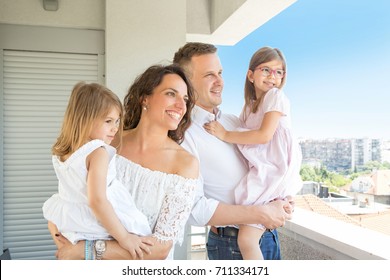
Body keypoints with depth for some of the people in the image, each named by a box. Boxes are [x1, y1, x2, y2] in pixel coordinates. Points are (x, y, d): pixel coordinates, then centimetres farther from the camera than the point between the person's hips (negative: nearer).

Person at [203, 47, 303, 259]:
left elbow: (264, 135, -16)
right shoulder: (249, 106, 18)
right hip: (259, 171, 9)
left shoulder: (276, 96, -5)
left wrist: (225, 135, -14)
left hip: (276, 172, -9)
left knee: (246, 238, -15)